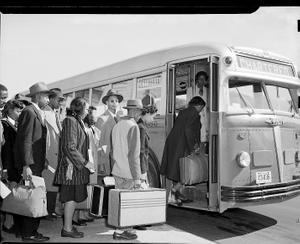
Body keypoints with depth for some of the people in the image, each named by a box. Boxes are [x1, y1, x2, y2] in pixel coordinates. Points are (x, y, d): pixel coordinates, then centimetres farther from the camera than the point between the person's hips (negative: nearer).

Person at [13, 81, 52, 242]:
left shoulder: (37, 113, 15)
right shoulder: (29, 112, -13)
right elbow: (25, 140, -18)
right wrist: (26, 165, -22)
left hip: (36, 164, 9)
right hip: (30, 165, -9)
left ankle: (29, 231, 21)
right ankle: (29, 234, 7)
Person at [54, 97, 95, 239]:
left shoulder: (77, 121, 17)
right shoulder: (70, 121, -13)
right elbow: (70, 147, -19)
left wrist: (85, 162, 13)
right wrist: (84, 163, -16)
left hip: (77, 167, 9)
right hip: (72, 166, -9)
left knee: (74, 198, 12)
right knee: (71, 197, -3)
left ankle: (68, 226, 21)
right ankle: (67, 229, 7)